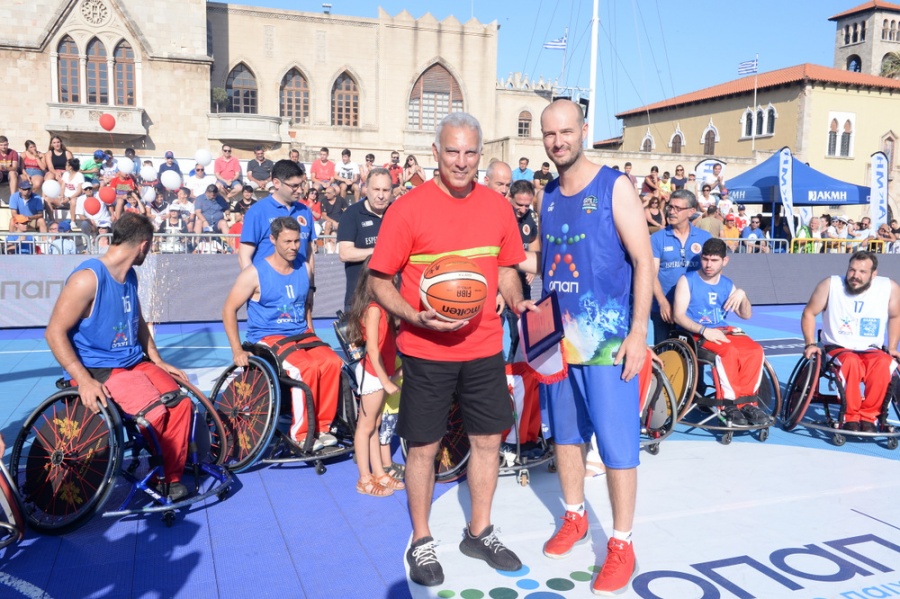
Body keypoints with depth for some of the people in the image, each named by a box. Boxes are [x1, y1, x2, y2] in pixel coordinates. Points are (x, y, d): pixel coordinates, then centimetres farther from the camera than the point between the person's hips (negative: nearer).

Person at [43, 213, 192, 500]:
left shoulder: (130, 276, 9)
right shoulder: (88, 278, -17)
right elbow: (55, 332, -18)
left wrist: (158, 361, 14)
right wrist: (83, 380, -26)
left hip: (135, 362, 8)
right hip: (98, 369, -7)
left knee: (181, 404, -14)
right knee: (155, 413, -26)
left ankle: (171, 478, 2)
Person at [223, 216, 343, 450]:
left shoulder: (303, 269, 7)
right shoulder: (255, 273, -8)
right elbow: (229, 310, -5)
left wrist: (311, 336, 14)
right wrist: (237, 351, -12)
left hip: (301, 334, 5)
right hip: (268, 337, -5)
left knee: (332, 362, -24)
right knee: (306, 368, -31)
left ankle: (322, 427, -11)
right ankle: (301, 434, -16)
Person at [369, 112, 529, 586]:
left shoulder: (497, 207, 3)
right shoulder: (408, 209, -10)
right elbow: (379, 281, -7)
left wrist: (517, 302, -5)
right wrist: (417, 317, -22)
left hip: (484, 347, 4)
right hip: (427, 351, -4)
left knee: (488, 439, 13)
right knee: (423, 446, 7)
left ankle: (479, 532, 33)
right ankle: (421, 542, 27)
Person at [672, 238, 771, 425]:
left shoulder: (727, 284, 13)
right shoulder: (688, 280, -2)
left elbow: (746, 315, 14)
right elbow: (678, 316, -11)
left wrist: (742, 295, -6)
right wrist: (704, 330, -25)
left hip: (723, 331, 5)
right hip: (696, 333, -5)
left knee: (755, 350, -22)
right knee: (729, 351, -33)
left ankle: (747, 401, -15)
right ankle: (730, 403, -21)